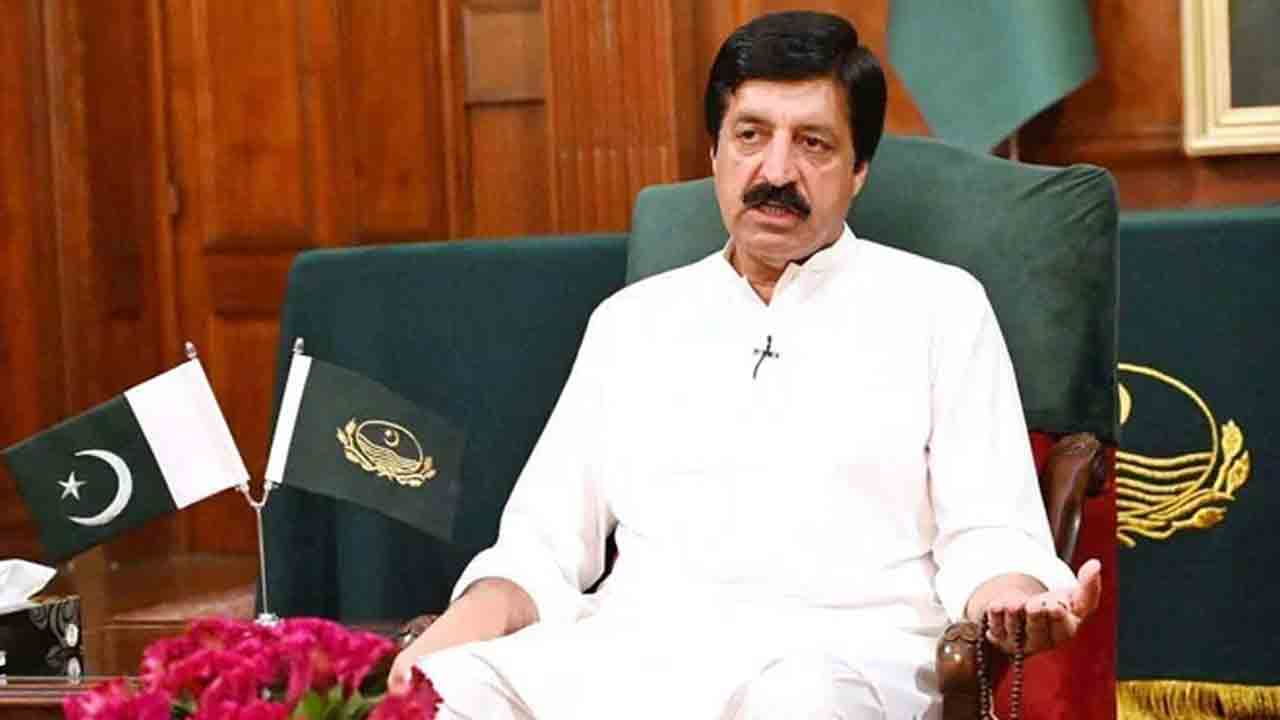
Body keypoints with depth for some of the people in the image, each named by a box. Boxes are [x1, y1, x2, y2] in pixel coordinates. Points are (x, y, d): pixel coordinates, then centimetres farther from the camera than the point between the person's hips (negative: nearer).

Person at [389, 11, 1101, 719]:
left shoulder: (939, 306, 15)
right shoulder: (632, 320, 23)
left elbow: (988, 541, 8)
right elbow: (543, 544, 19)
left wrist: (1012, 601, -18)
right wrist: (455, 635, -4)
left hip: (833, 657, -2)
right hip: (628, 646, 2)